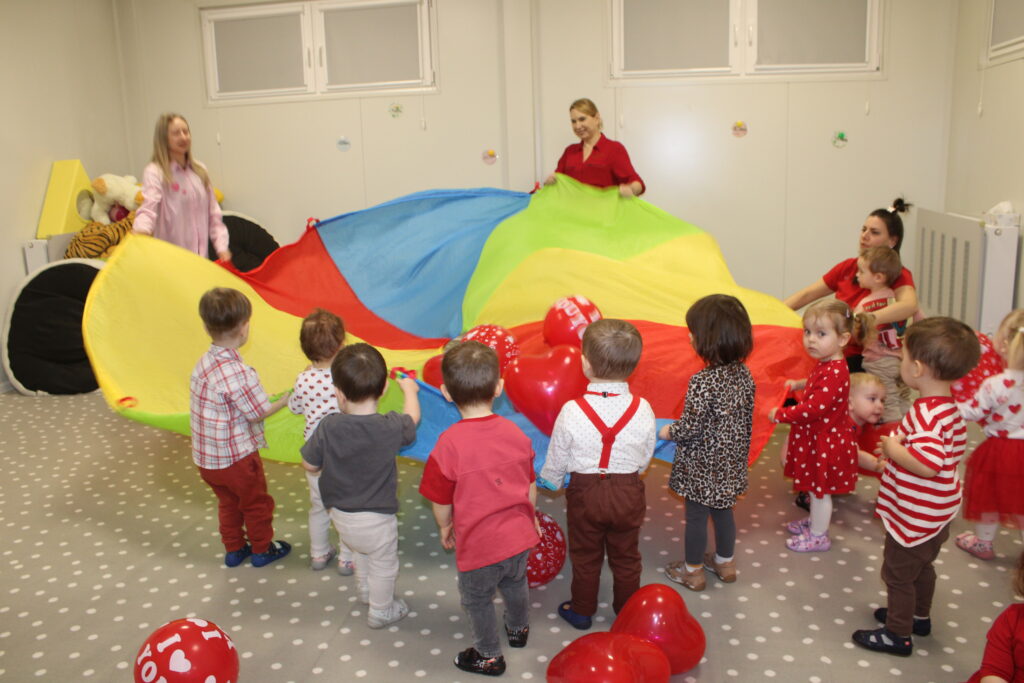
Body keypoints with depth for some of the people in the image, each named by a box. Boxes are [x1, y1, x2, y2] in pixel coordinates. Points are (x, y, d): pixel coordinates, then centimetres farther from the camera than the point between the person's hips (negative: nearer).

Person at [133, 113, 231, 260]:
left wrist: (221, 247, 2)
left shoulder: (200, 170, 10)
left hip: (199, 255, 6)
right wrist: (141, 230, -45)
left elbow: (213, 213, 12)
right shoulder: (155, 172, -8)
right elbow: (149, 207, -23)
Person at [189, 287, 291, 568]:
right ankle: (262, 549, 36)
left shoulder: (204, 363, -5)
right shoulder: (238, 373, -31)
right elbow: (259, 413, -19)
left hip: (206, 457, 7)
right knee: (257, 503, 18)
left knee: (228, 502, 27)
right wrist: (287, 398, -5)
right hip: (236, 457, -7)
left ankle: (234, 549, 43)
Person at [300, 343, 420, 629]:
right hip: (376, 519, -4)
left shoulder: (328, 427, -21)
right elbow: (412, 418, -2)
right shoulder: (390, 428, -25)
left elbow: (310, 465, -8)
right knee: (383, 566, 23)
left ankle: (365, 592, 58)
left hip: (341, 516, 4)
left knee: (360, 553, 34)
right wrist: (409, 389, 16)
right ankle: (381, 611, 44)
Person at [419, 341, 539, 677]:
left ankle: (489, 656, 41)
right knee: (515, 583, 31)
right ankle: (519, 629, 57)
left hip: (479, 544, -5)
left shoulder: (449, 444, -24)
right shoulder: (515, 432, -10)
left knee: (477, 599, 21)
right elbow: (530, 485, 3)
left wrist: (445, 527, 7)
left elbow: (441, 501, -14)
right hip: (519, 535, 5)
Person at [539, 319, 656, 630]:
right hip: (628, 491, 2)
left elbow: (557, 460, -10)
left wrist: (550, 480, 12)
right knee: (626, 557, 22)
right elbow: (645, 458, -3)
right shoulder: (642, 409, -18)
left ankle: (582, 610, 39)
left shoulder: (572, 411, -24)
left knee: (585, 556, 21)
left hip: (585, 491, -1)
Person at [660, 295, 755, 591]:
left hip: (702, 466, -7)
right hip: (731, 462, 7)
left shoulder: (702, 382, -29)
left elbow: (689, 428, -23)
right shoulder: (744, 374, -6)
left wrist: (668, 432, -3)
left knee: (696, 517, 12)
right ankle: (725, 562, 43)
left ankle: (693, 571, 29)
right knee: (723, 512, 24)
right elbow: (747, 419, 4)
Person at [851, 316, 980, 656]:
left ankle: (898, 634, 25)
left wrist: (893, 448, -27)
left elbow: (927, 464, -42)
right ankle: (919, 616, 47)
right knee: (921, 566, 28)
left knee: (898, 573, 9)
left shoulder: (927, 415, -31)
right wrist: (899, 444, 1)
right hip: (934, 515, 10)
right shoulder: (948, 408, 1)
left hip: (914, 517, -10)